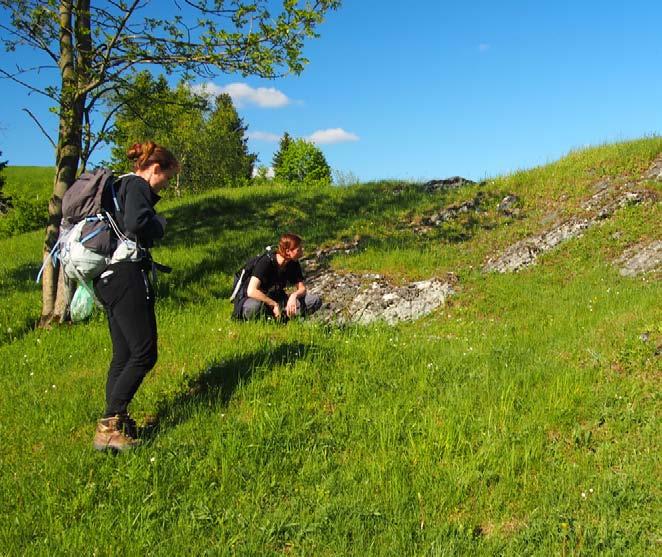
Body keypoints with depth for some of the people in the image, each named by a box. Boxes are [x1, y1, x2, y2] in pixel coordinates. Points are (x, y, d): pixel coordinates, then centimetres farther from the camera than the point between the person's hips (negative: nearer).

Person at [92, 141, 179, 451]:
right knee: (144, 354, -8)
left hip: (108, 277, 10)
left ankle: (113, 424, 14)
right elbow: (137, 222, -25)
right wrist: (160, 224, -6)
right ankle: (109, 426, -9)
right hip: (126, 276, -10)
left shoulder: (118, 186, 24)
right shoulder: (137, 185, -6)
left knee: (123, 355, 12)